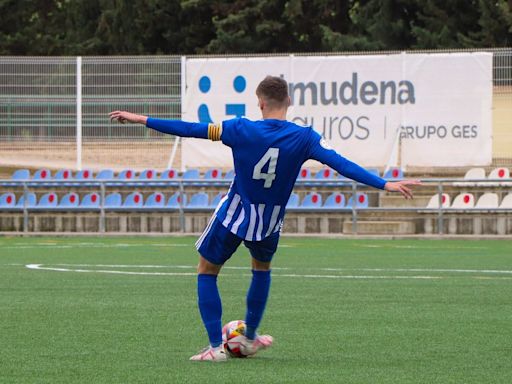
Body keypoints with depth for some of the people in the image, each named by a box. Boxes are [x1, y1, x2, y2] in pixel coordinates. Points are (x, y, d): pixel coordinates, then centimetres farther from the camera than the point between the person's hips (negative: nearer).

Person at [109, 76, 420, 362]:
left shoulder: (242, 130, -14)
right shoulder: (304, 138, -13)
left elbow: (189, 129, -11)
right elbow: (342, 164, -17)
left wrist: (141, 120, -3)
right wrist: (386, 184, -16)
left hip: (232, 219, -2)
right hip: (269, 225, 2)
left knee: (207, 272, 15)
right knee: (262, 269, 32)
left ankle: (216, 346, 4)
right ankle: (250, 338, 38)